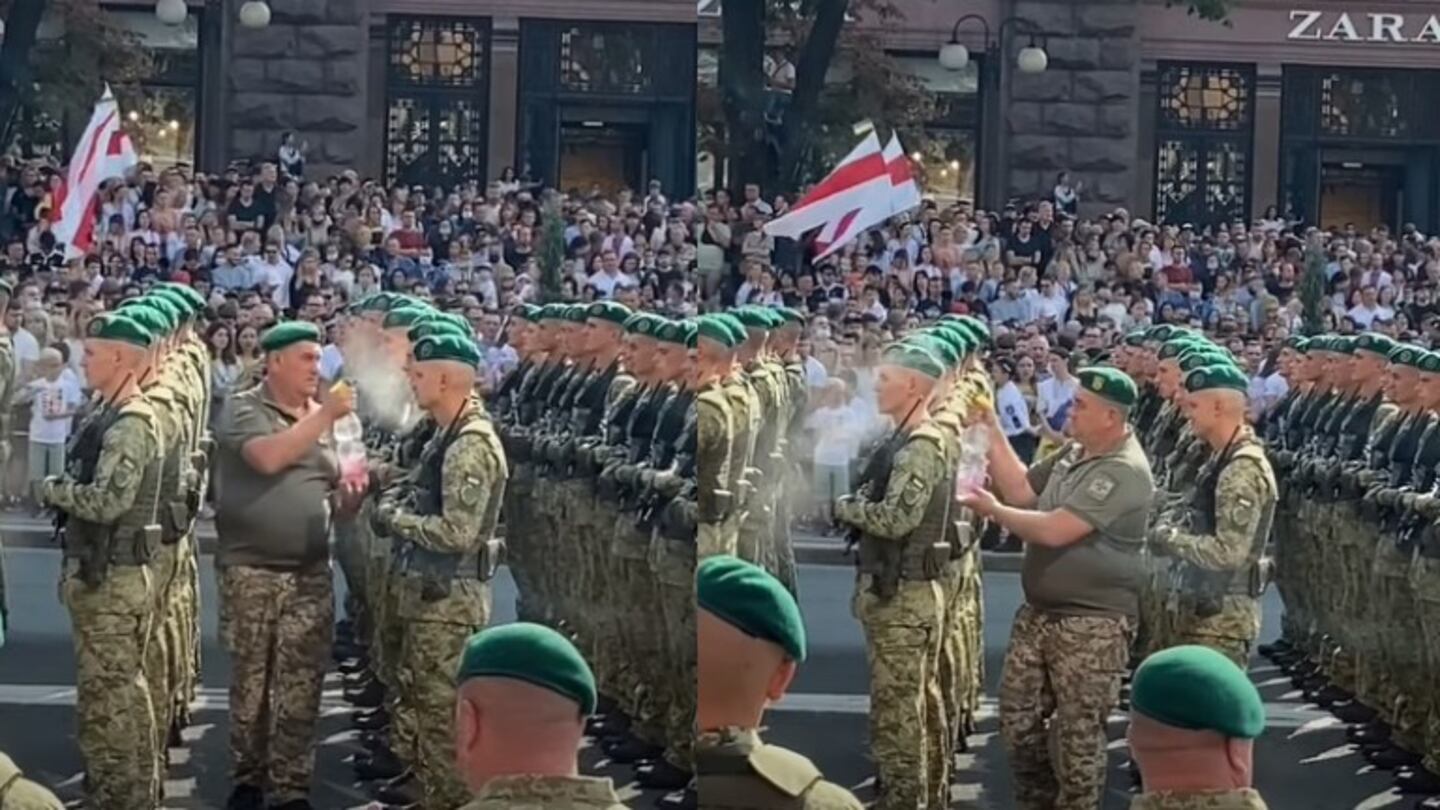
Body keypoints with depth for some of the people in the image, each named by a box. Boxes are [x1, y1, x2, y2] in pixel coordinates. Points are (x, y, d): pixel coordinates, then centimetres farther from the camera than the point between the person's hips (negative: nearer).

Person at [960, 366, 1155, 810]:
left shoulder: (1123, 472, -21)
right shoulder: (1073, 454, 9)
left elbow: (1054, 530, -24)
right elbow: (1020, 490, 10)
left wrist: (992, 510, -11)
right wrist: (992, 429, 4)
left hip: (1091, 625, -9)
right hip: (1038, 614, 9)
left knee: (1078, 735, 1)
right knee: (1018, 720, 15)